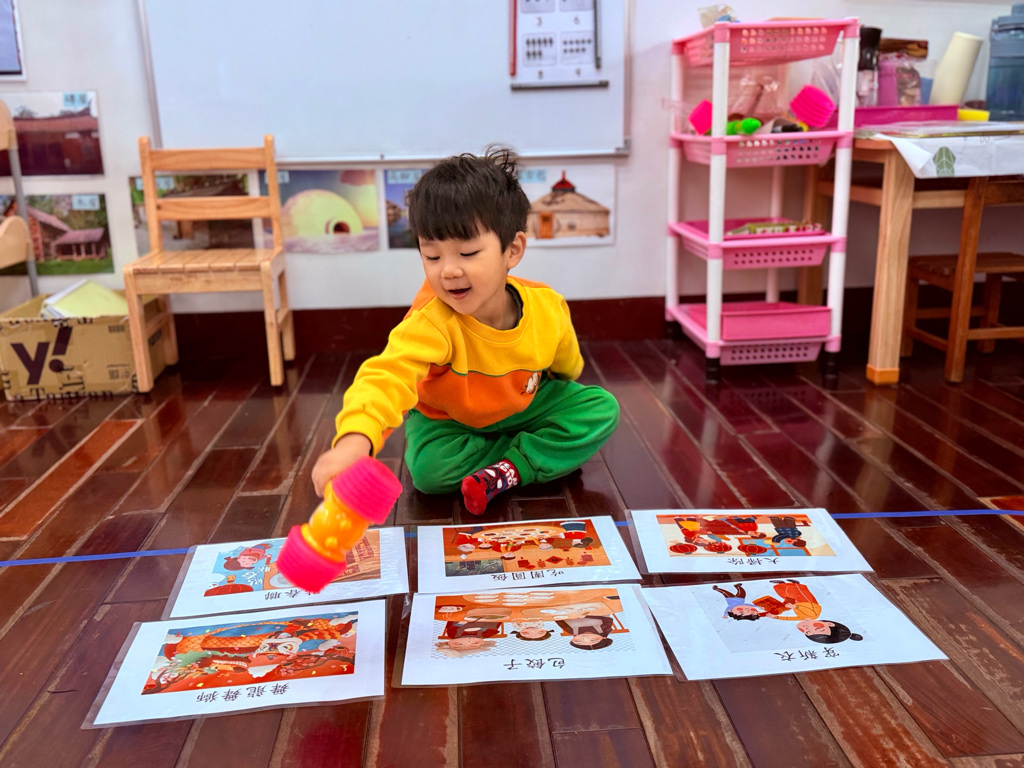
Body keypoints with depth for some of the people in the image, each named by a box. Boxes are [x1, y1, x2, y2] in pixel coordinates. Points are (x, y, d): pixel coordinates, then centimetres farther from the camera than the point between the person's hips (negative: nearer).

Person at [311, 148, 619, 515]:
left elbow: (565, 366, 1)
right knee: (428, 469, -32)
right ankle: (546, 452, -12)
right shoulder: (430, 321, -39)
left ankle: (509, 470, -21)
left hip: (525, 406, 3)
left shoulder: (548, 307, -24)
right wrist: (354, 440, -74)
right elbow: (388, 374, -58)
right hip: (447, 419, -3)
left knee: (601, 408, -14)